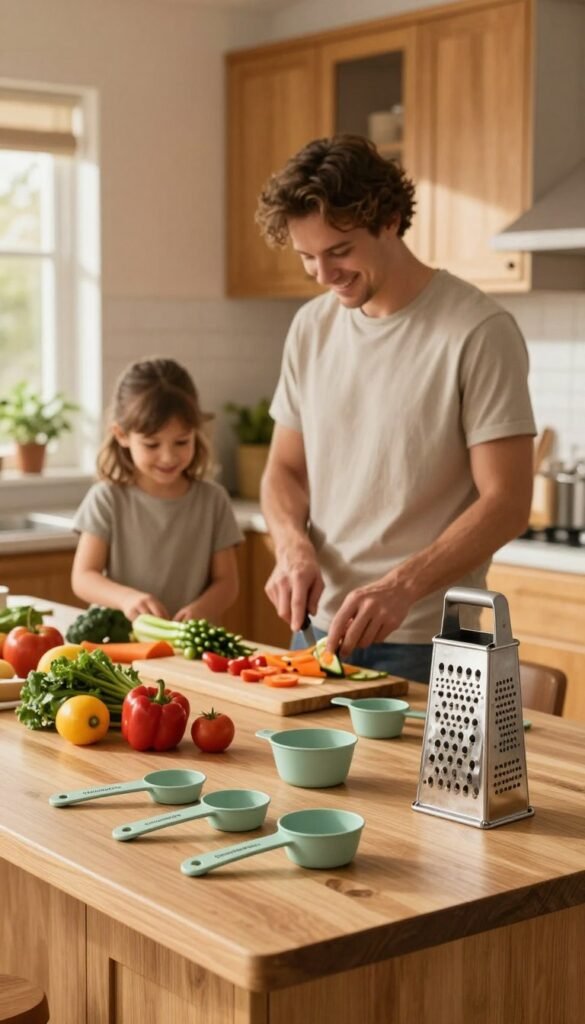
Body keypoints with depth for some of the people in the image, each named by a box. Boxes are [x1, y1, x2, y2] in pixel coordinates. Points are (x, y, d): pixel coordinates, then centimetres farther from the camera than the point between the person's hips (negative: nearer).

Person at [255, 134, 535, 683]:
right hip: (320, 626, 6)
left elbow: (506, 502, -15)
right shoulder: (311, 327, 6)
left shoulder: (478, 331, -13)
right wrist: (293, 545, -8)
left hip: (424, 644, -5)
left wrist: (401, 586, -27)